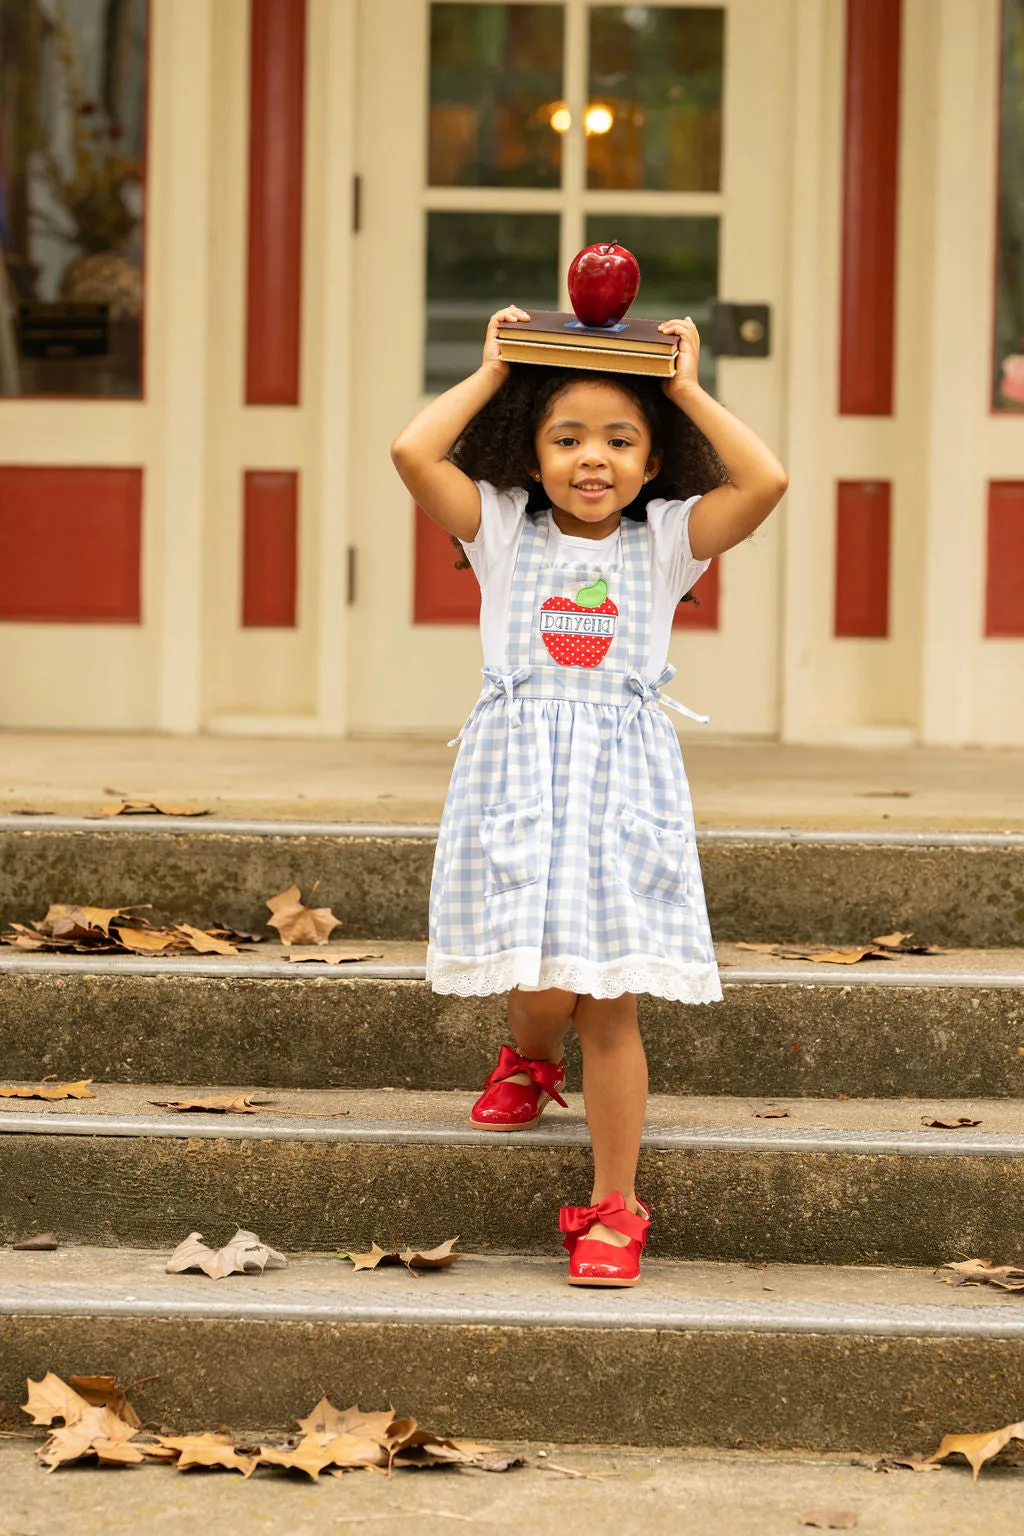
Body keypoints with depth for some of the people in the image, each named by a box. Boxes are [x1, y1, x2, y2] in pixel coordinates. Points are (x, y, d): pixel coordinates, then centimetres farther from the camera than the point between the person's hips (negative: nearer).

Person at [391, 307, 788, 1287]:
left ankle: (614, 1207, 7)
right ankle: (529, 1058, 30)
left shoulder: (666, 540, 8)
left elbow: (765, 482, -6)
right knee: (541, 986, -9)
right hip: (518, 772, 0)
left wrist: (688, 391, 3)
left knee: (610, 1005, -3)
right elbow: (412, 451, -5)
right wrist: (490, 374, 4)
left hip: (623, 779, 0)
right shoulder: (502, 529, 8)